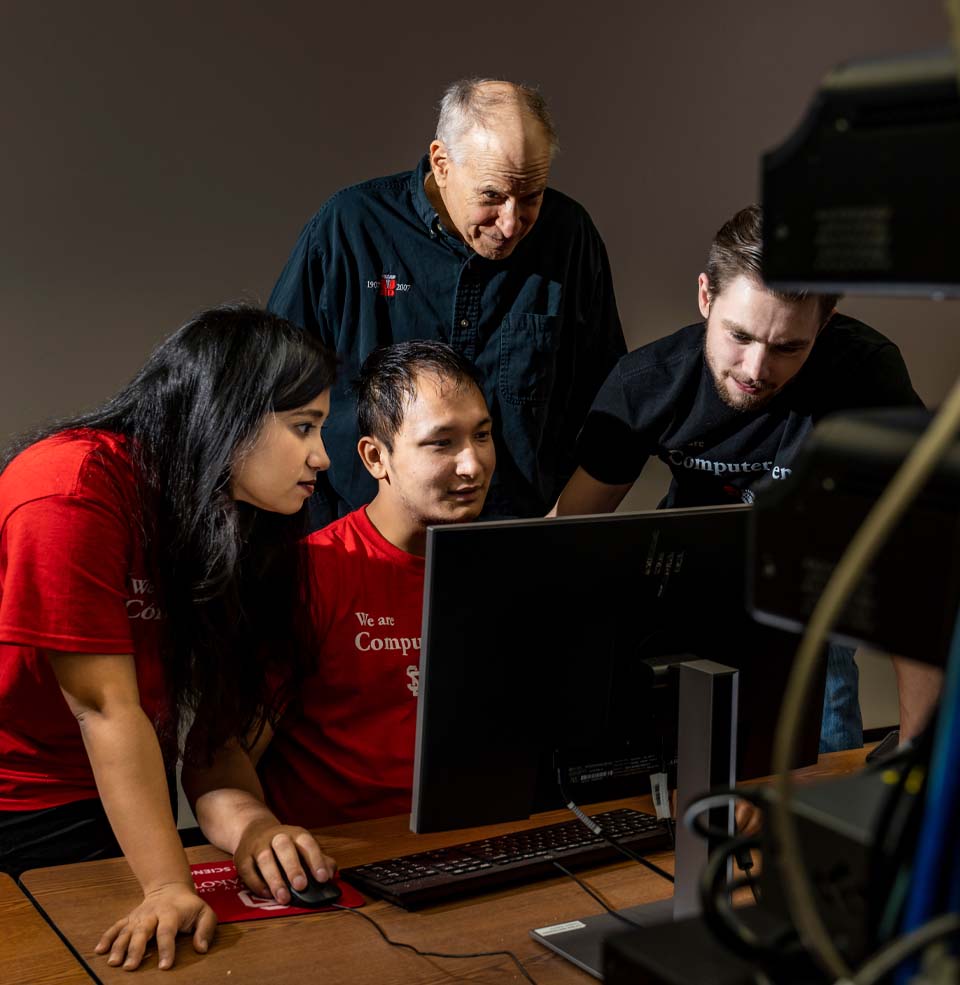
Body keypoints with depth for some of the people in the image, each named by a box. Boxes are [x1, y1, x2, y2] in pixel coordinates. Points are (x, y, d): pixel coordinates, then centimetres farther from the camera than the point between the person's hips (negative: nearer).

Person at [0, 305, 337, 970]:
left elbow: (229, 702, -7)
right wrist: (168, 886, -28)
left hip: (127, 800, 6)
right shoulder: (71, 491, -24)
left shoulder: (225, 514, -1)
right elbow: (105, 706, -27)